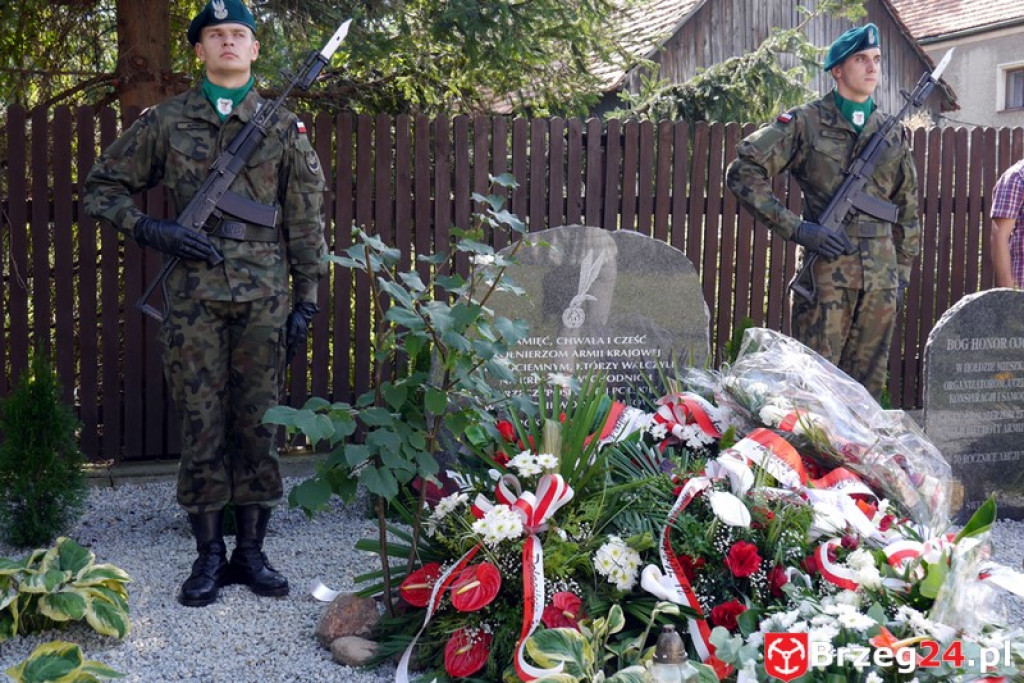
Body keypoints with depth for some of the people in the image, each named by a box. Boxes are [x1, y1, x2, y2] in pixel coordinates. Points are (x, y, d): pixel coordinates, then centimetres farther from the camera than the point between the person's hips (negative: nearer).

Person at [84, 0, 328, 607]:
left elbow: (306, 221, 8)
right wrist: (153, 231, -6)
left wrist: (306, 301, 3)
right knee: (201, 425, 2)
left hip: (264, 296, 0)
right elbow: (102, 187, 11)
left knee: (258, 424, 4)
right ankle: (210, 554, 12)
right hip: (196, 295, 0)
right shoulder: (167, 121, 7)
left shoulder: (284, 127, 8)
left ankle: (252, 551, 14)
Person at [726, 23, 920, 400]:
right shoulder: (806, 123, -1)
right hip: (826, 270, -5)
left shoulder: (892, 132, 15)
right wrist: (796, 228, -13)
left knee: (868, 384, 8)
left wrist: (902, 272, 15)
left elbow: (907, 206, 22)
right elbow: (742, 173, -8)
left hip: (880, 277, 5)